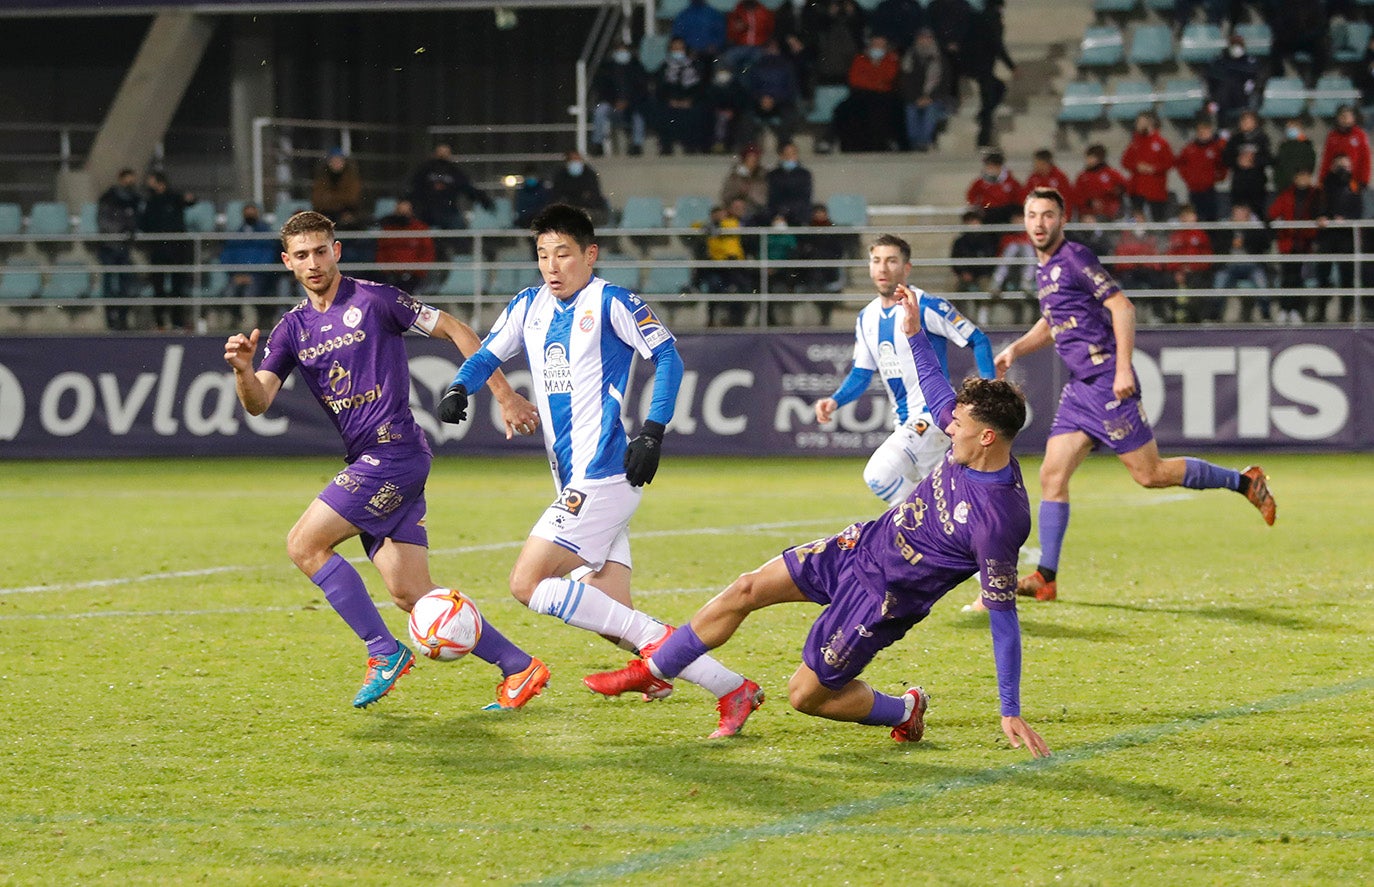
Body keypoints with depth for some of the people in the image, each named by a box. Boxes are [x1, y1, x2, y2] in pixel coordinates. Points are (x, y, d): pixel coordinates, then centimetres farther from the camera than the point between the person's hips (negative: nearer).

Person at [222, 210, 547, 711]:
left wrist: (504, 397, -1)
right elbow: (258, 403, 4)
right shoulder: (291, 330, 14)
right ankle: (518, 668, 7)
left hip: (394, 450, -7)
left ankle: (384, 652, -6)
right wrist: (242, 369, -19)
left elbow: (455, 331, 1)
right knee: (411, 594, 0)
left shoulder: (373, 300, -3)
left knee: (304, 544, -13)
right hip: (368, 462, 7)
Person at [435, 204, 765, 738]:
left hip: (605, 477, -8)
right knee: (611, 617, 0)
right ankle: (733, 690, 3)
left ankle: (654, 642, -10)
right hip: (576, 483, 8)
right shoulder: (529, 307, 15)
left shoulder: (610, 303, -5)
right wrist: (459, 388, 3)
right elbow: (490, 353, 24)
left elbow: (667, 357, -6)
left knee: (528, 583, -15)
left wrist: (652, 432, -15)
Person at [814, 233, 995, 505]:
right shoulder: (867, 318, 11)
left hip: (933, 414, -8)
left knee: (879, 475, -24)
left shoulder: (927, 307, -11)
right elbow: (861, 374, 16)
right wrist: (834, 401, -2)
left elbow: (978, 341, -6)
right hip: (904, 423, 8)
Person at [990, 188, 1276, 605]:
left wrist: (1123, 368, -22)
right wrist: (1015, 350, 17)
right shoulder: (1043, 268, 16)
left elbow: (1122, 307, -16)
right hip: (1079, 387, 8)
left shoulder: (1074, 257, -11)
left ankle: (1245, 481, 9)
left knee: (1149, 473, -5)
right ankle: (1045, 578, 1)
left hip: (1107, 382, -8)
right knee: (1052, 475, 0)